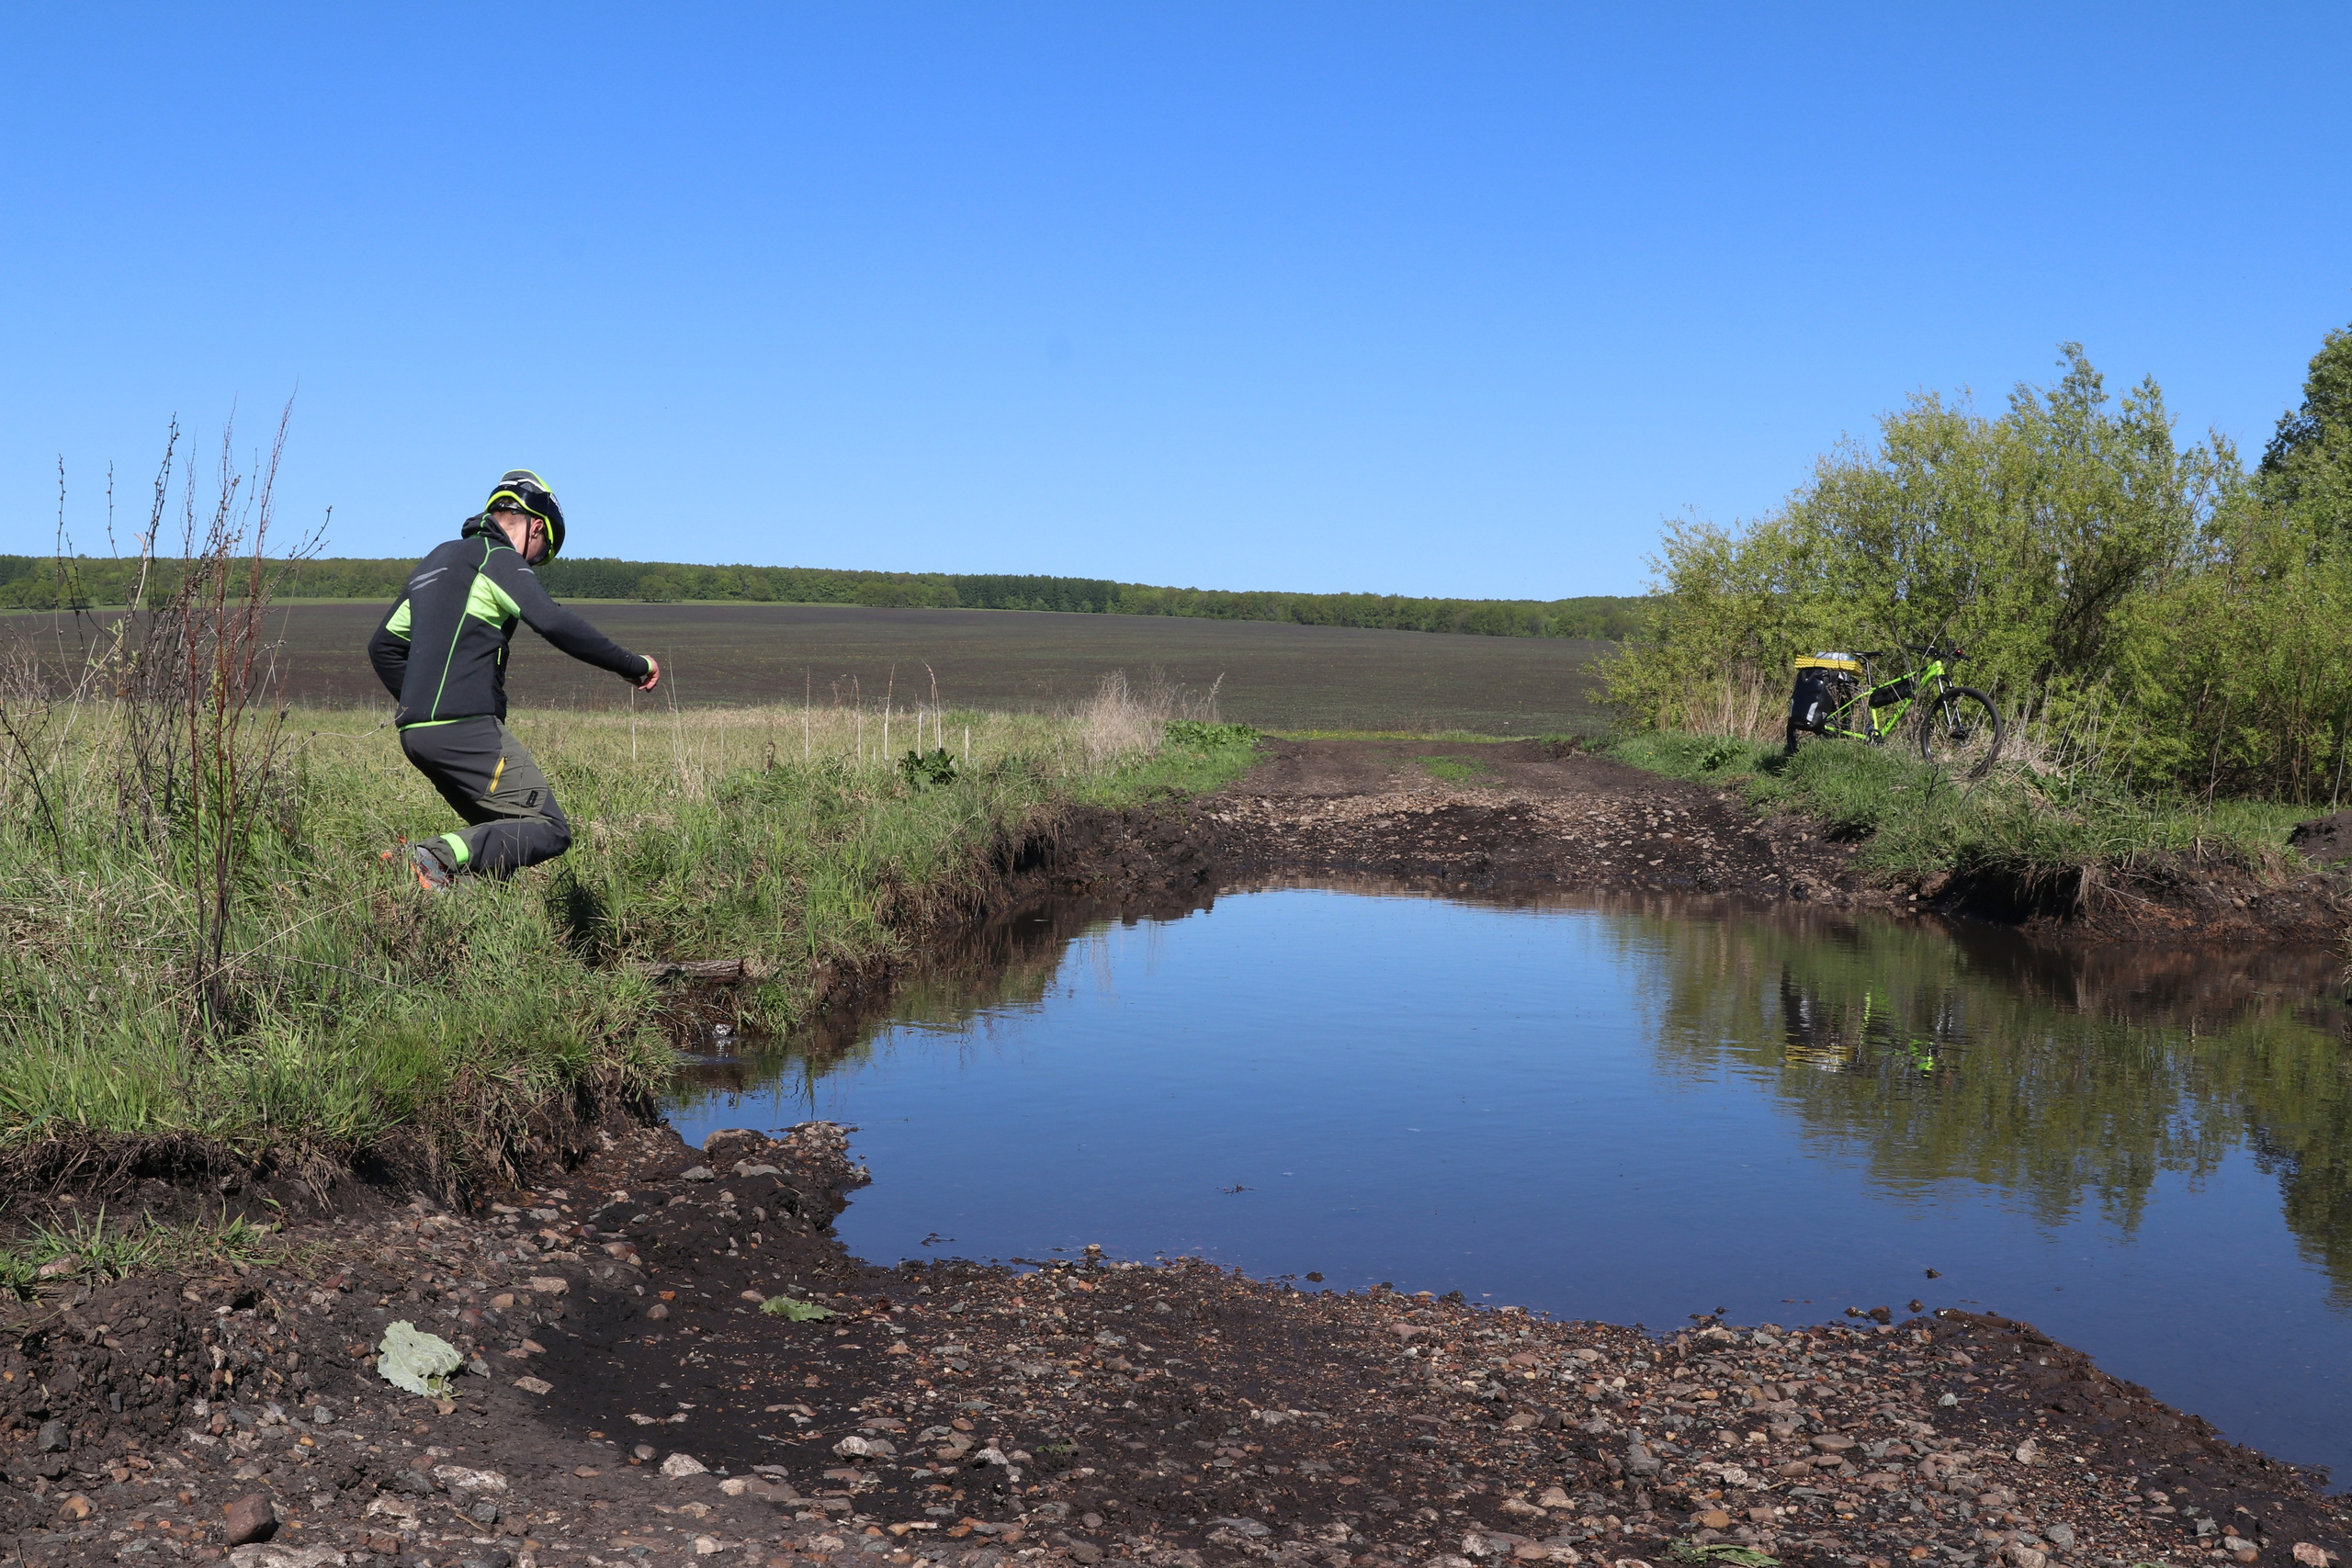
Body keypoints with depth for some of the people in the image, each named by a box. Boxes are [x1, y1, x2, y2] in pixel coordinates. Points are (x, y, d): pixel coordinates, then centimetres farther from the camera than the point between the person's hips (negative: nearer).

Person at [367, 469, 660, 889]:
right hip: (466, 729, -9)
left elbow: (384, 645, 27)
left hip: (415, 732, 9)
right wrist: (633, 665, -12)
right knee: (549, 829, -9)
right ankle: (440, 857, -26)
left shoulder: (437, 559, 24)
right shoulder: (499, 559, -3)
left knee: (500, 832, 17)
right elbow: (556, 624, -19)